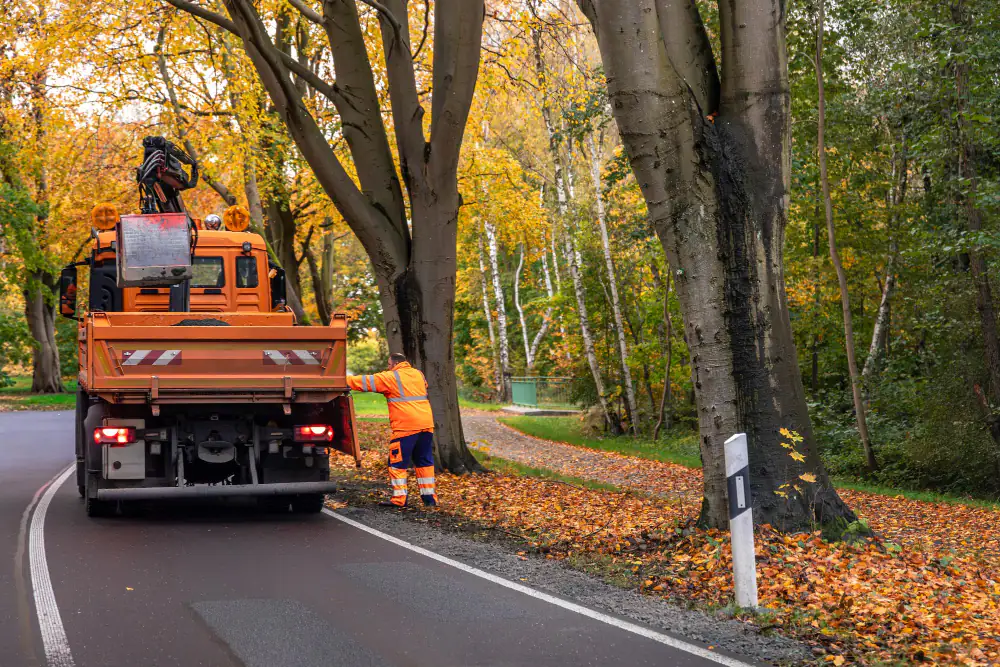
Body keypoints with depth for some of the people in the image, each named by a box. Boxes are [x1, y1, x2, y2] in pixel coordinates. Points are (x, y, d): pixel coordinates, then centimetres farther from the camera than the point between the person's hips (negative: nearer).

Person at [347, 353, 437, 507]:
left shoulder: (391, 377, -2)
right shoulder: (418, 375, 17)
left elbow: (366, 382, -1)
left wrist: (346, 380, 11)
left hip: (406, 427, -7)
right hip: (426, 424, 7)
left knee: (397, 462, 2)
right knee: (424, 461, 14)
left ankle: (399, 498, 0)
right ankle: (429, 497, 13)